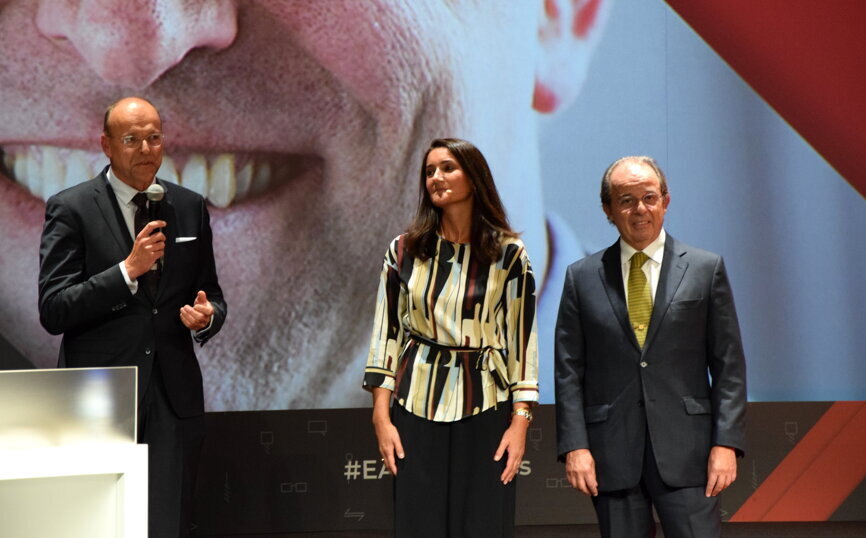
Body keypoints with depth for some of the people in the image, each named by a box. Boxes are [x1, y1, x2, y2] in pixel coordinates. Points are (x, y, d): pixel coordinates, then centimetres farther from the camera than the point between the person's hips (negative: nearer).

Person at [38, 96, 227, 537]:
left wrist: (207, 316, -3)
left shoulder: (190, 207, 12)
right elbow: (52, 311, -8)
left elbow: (212, 297, 21)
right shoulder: (71, 208, -1)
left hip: (174, 400, 3)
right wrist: (128, 269, -17)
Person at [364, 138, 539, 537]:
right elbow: (386, 334, 5)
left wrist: (520, 420, -7)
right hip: (417, 407, 2)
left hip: (484, 407, -1)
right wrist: (381, 417, -1)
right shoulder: (404, 251, 4)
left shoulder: (508, 254, -1)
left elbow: (523, 338, -1)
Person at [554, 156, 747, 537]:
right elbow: (568, 371, 6)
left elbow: (729, 365, 4)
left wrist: (726, 443, -5)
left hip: (685, 449, -1)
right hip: (611, 452, 1)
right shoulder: (582, 277, 8)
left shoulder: (705, 269, 5)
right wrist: (574, 446, -4)